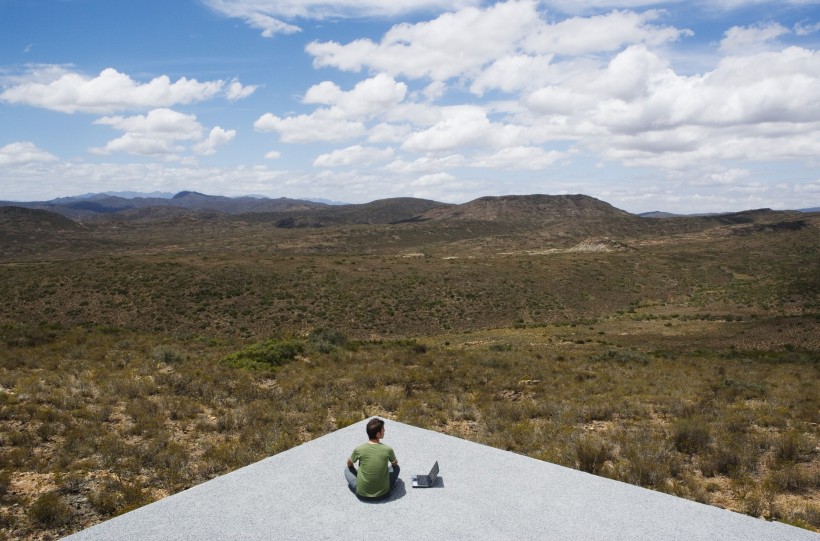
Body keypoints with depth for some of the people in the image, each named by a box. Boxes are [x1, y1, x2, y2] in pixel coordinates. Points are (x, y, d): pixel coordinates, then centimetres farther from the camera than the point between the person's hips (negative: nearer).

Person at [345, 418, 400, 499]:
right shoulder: (388, 449, -13)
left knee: (347, 469, 23)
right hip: (383, 494, 0)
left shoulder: (359, 449, -13)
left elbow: (349, 464, 10)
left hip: (362, 494, 0)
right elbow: (395, 464, 11)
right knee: (396, 468, 22)